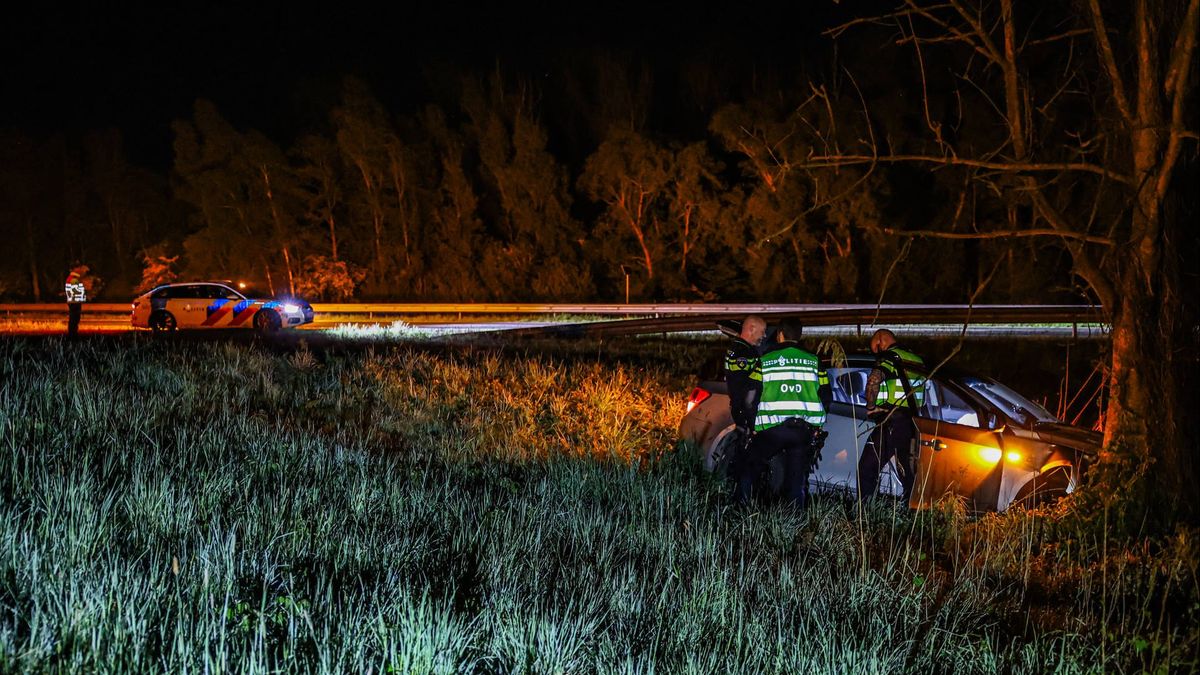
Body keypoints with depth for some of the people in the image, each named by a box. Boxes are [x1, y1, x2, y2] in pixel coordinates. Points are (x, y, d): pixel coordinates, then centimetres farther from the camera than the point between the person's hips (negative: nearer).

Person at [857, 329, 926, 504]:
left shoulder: (889, 359, -9)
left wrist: (871, 406, -17)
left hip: (890, 423, -7)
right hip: (910, 424, 7)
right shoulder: (916, 361, 16)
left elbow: (874, 379, -28)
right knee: (909, 473, 13)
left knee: (867, 470, -4)